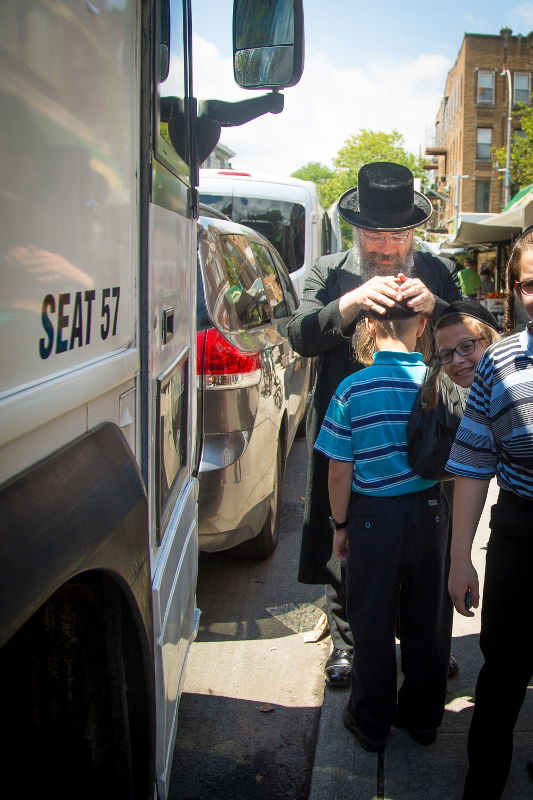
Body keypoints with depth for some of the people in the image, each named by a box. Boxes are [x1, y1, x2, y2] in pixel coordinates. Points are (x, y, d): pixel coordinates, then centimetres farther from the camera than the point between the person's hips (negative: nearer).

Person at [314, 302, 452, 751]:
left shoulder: (353, 389, -15)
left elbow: (341, 470, -11)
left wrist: (340, 525, 1)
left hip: (374, 516, -2)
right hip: (431, 512, 2)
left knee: (373, 625, 13)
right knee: (427, 621, 18)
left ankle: (372, 723, 28)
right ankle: (423, 717, 33)